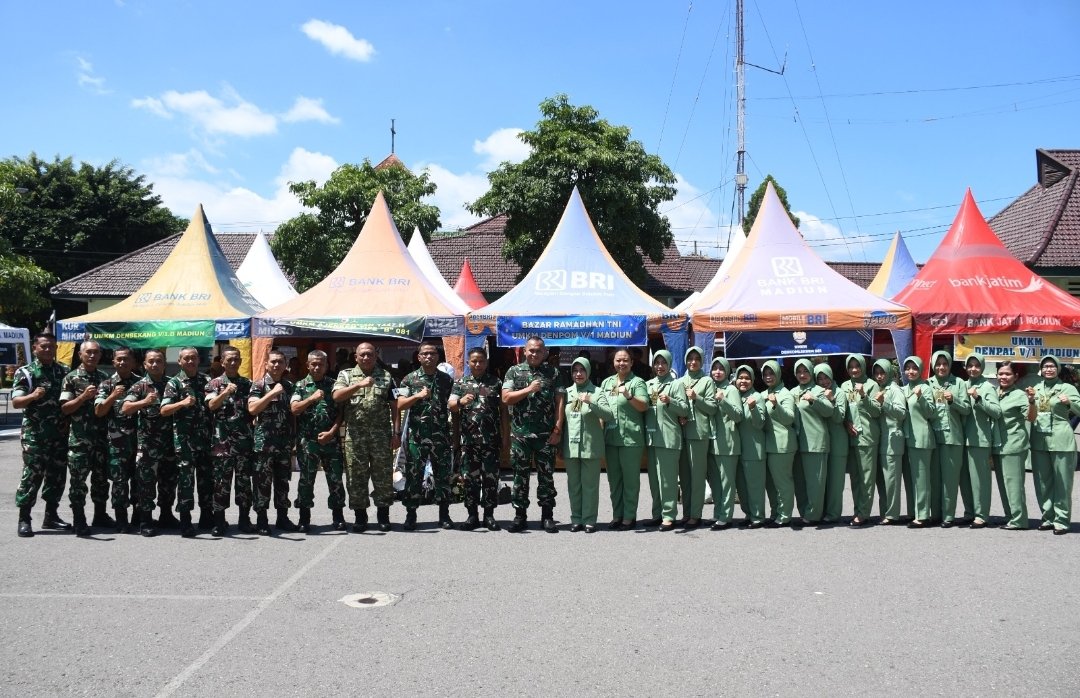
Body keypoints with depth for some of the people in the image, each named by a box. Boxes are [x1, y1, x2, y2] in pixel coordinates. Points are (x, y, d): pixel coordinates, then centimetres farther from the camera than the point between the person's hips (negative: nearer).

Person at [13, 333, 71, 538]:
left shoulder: (63, 371, 11)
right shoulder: (25, 372, -1)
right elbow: (15, 403, -9)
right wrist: (32, 396, -29)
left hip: (60, 433, 4)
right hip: (35, 434, -4)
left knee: (57, 475, 8)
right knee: (32, 475, -5)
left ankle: (51, 516, 18)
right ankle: (24, 519, 2)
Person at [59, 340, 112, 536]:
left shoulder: (104, 377, 12)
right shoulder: (71, 378, -2)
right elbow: (64, 409, -8)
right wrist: (83, 396, -20)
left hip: (102, 436, 4)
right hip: (79, 438, -4)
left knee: (101, 478, 11)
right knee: (78, 479, -2)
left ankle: (100, 515, 22)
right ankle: (79, 520, 4)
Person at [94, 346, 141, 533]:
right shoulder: (107, 385, 5)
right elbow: (99, 411, -3)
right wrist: (113, 395, -14)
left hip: (139, 439, 2)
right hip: (117, 441, -2)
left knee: (139, 479, 4)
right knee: (119, 481, -1)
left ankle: (137, 520, 13)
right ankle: (121, 522, 6)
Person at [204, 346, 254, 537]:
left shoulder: (248, 383, 11)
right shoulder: (214, 383, 3)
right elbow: (211, 406, -12)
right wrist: (225, 393, -28)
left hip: (245, 440, 2)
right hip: (222, 441, -2)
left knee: (244, 480, 4)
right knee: (221, 481, 0)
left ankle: (244, 519, 11)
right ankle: (219, 521, 6)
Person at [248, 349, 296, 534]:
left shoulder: (289, 385, 12)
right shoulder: (259, 384, -2)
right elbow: (252, 408, -16)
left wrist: (294, 439, 11)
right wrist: (273, 393, -20)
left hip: (285, 441, 5)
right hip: (264, 441, -5)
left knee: (283, 481, 10)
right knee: (262, 482, -1)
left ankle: (282, 518, 18)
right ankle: (261, 520, 5)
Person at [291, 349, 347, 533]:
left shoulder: (333, 385, 8)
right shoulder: (300, 385, 7)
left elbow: (341, 412, 3)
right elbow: (294, 409, -5)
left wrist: (331, 432, -8)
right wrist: (312, 398, -14)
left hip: (331, 440, 1)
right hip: (307, 441, 0)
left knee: (336, 479, 2)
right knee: (306, 480, 3)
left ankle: (338, 516, 13)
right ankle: (304, 518, 12)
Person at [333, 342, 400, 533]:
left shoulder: (386, 377, 10)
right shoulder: (346, 375, 8)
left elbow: (395, 407, 7)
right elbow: (336, 396, -11)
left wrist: (397, 433, 0)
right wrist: (359, 385, -23)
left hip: (381, 435, 0)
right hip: (354, 435, 0)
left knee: (383, 475, 2)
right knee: (356, 476, 3)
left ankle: (383, 515, 14)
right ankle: (360, 516, 14)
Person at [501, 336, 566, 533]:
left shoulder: (553, 373, 6)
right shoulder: (514, 371, 6)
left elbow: (560, 401, 1)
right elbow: (506, 398, -3)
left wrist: (558, 428, -7)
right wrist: (528, 389, -13)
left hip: (546, 434, 0)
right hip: (520, 433, 0)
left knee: (546, 475, 4)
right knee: (520, 475, 5)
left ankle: (547, 516, 12)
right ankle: (520, 515, 12)